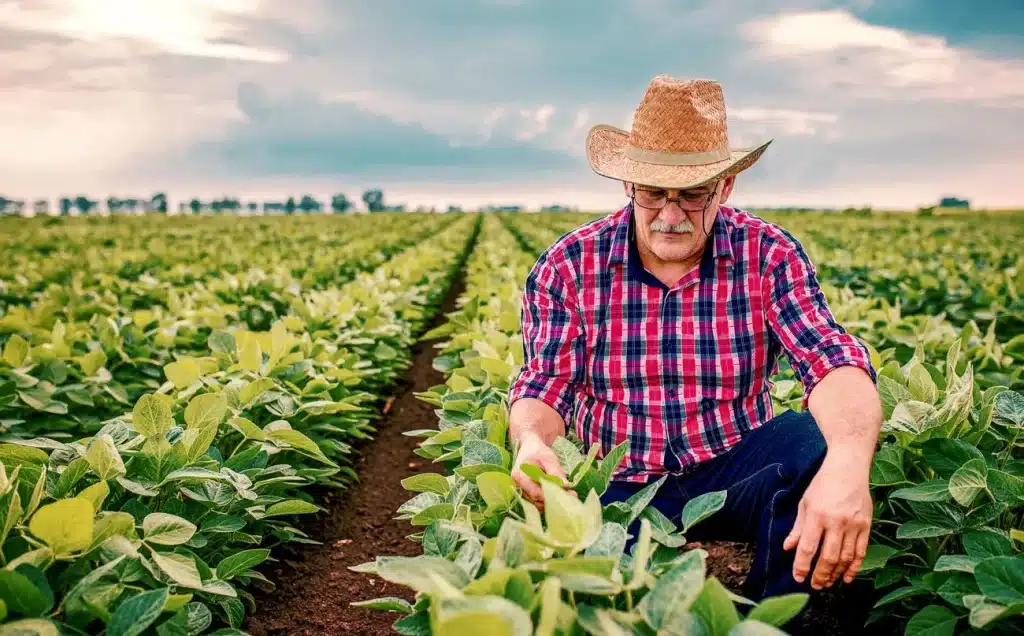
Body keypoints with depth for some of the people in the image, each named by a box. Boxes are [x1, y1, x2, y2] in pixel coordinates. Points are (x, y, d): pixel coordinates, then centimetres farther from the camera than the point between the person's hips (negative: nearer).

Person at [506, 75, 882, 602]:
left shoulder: (769, 255, -8)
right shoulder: (567, 267, -5)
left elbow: (832, 361, -21)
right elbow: (545, 389, -5)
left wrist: (848, 463, -44)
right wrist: (531, 441, -32)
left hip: (735, 471, 1)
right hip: (622, 487, -1)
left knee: (821, 441, -31)